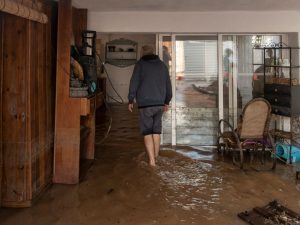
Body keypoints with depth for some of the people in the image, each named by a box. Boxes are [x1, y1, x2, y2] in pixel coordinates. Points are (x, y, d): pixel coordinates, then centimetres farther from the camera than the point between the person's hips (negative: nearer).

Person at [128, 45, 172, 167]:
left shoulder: (140, 64, -2)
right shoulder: (162, 65, 11)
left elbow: (134, 84, -7)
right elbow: (168, 85, 14)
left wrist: (130, 101, 2)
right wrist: (167, 101, 23)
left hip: (145, 104, -4)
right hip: (159, 103, 4)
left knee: (147, 132, 0)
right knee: (156, 131, 14)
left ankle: (152, 160, -7)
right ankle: (155, 157, 19)